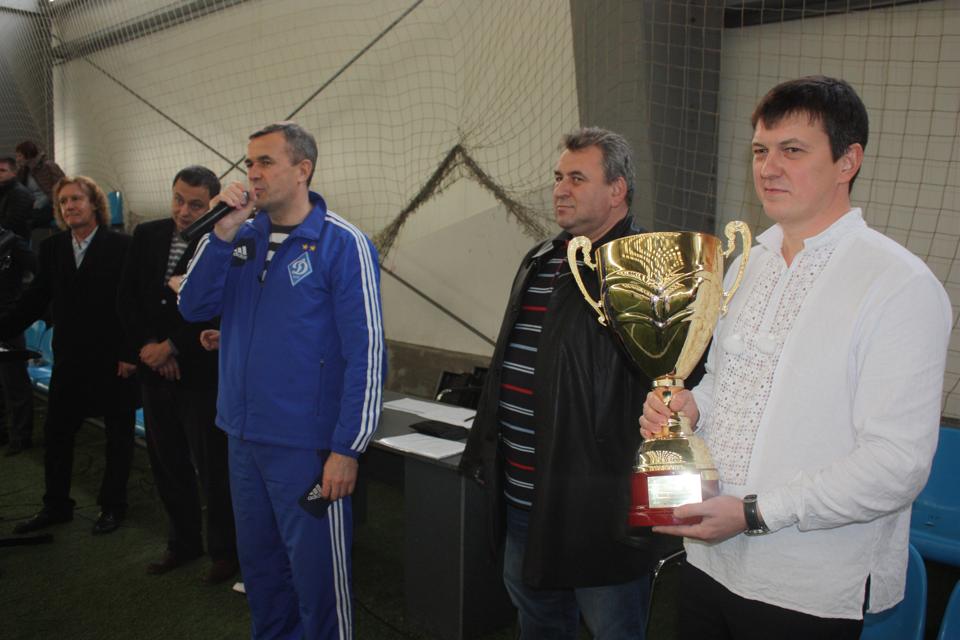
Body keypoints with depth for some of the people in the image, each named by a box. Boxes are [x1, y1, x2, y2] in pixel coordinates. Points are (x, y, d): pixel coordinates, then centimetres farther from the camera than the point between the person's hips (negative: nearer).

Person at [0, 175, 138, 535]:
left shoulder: (121, 246, -7)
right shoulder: (52, 248, 7)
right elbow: (35, 300, 9)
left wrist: (130, 353, -14)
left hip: (113, 360, -4)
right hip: (70, 358, 5)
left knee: (118, 436, 7)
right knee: (56, 434, 10)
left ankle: (112, 506, 22)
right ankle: (55, 506, 27)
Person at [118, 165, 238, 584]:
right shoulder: (146, 235, 6)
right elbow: (128, 296, 8)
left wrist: (171, 347, -14)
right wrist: (146, 345, -4)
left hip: (203, 374, -6)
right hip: (155, 373, 6)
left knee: (213, 469, 2)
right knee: (167, 464, 16)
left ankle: (224, 550, 20)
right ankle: (184, 542, 34)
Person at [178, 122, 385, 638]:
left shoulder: (342, 244, -12)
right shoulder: (243, 237, 6)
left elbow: (365, 352, -14)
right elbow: (194, 308, 0)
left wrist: (346, 449, -15)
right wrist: (222, 233, -11)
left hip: (307, 445, -6)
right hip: (243, 437, 6)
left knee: (316, 575, 7)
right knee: (258, 566, 22)